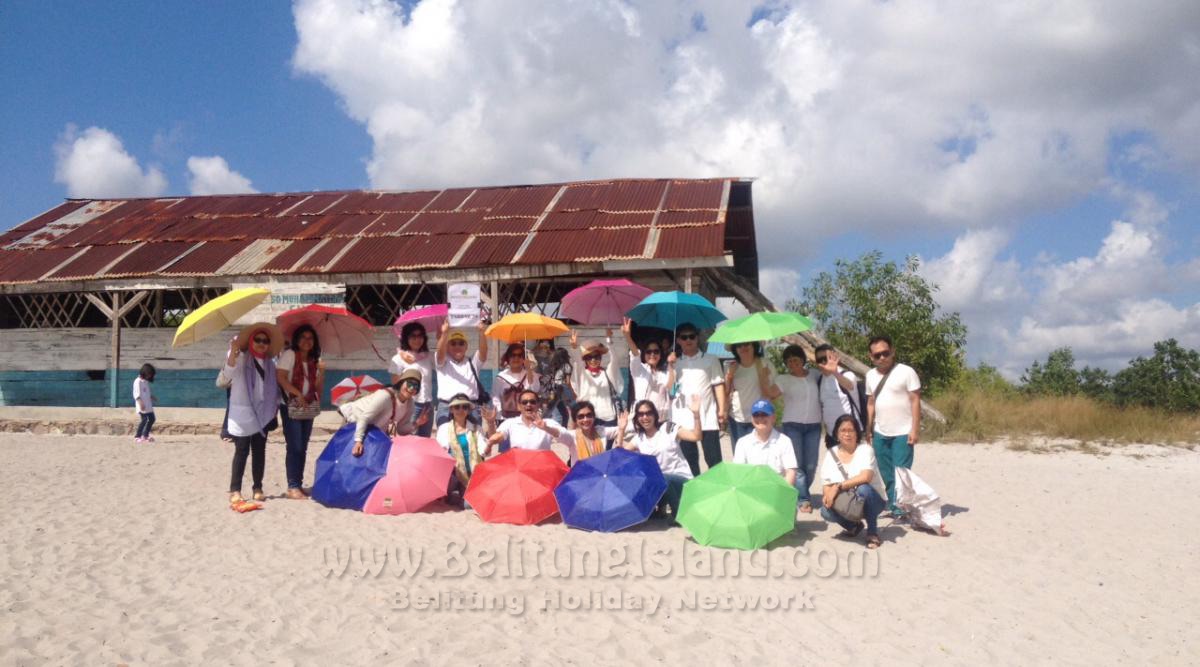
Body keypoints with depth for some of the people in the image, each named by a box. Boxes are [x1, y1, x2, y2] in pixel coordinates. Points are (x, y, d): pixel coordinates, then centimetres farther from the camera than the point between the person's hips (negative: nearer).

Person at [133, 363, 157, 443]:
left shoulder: (146, 381, 16)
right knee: (144, 420, -9)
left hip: (148, 405, 9)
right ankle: (137, 436, -2)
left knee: (151, 419, 10)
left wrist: (151, 396, 9)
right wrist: (141, 403, -23)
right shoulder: (138, 381, -10)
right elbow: (137, 394, -16)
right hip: (142, 406, -9)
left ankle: (145, 435, 17)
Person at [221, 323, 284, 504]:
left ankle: (257, 488, 14)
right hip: (242, 413, -5)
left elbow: (274, 387, 18)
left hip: (262, 413, 5)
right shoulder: (241, 358, -5)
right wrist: (232, 353, -39)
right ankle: (235, 490, -3)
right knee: (242, 451, -7)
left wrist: (275, 406, 7)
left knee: (259, 451, 7)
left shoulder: (270, 363, 12)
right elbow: (228, 374, -24)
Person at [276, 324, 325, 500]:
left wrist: (321, 371, -9)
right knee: (295, 447, -10)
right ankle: (293, 487, -6)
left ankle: (299, 485, 12)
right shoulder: (289, 354, -4)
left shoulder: (314, 360, 11)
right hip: (290, 406, -6)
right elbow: (280, 377, -14)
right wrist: (298, 394, -20)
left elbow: (318, 387, 8)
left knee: (303, 448, 7)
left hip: (308, 408, 6)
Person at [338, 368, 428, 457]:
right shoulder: (385, 396, -39)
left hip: (375, 430, 7)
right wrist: (358, 441, -47)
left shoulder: (410, 404, -16)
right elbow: (364, 418, -40)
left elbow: (401, 429, -9)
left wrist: (416, 424, -27)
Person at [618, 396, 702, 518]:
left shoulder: (669, 429, -6)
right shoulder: (638, 438, 9)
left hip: (681, 481, -5)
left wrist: (696, 413, -30)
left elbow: (696, 436, -17)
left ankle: (679, 512, -11)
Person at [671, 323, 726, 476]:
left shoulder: (711, 360, 7)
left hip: (707, 418, -2)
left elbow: (718, 385, 3)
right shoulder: (674, 363, 13)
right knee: (689, 460, 8)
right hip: (683, 419, 2)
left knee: (714, 459, 0)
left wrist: (722, 410, -6)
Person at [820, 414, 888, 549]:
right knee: (826, 511, -25)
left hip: (871, 501, -4)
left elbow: (866, 477, -29)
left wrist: (839, 487, -32)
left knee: (863, 489, -36)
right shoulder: (832, 453, 0)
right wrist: (828, 494, -25)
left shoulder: (865, 449, -12)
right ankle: (853, 526, 9)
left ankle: (872, 532, -14)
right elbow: (826, 484, -2)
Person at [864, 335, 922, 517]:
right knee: (885, 473, 10)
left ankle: (899, 507, 3)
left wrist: (915, 429, -13)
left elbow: (915, 401, -8)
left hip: (902, 433, -5)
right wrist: (868, 428, 11)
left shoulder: (906, 372, -7)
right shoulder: (871, 375, 10)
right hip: (880, 433, 5)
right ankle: (889, 504, 20)